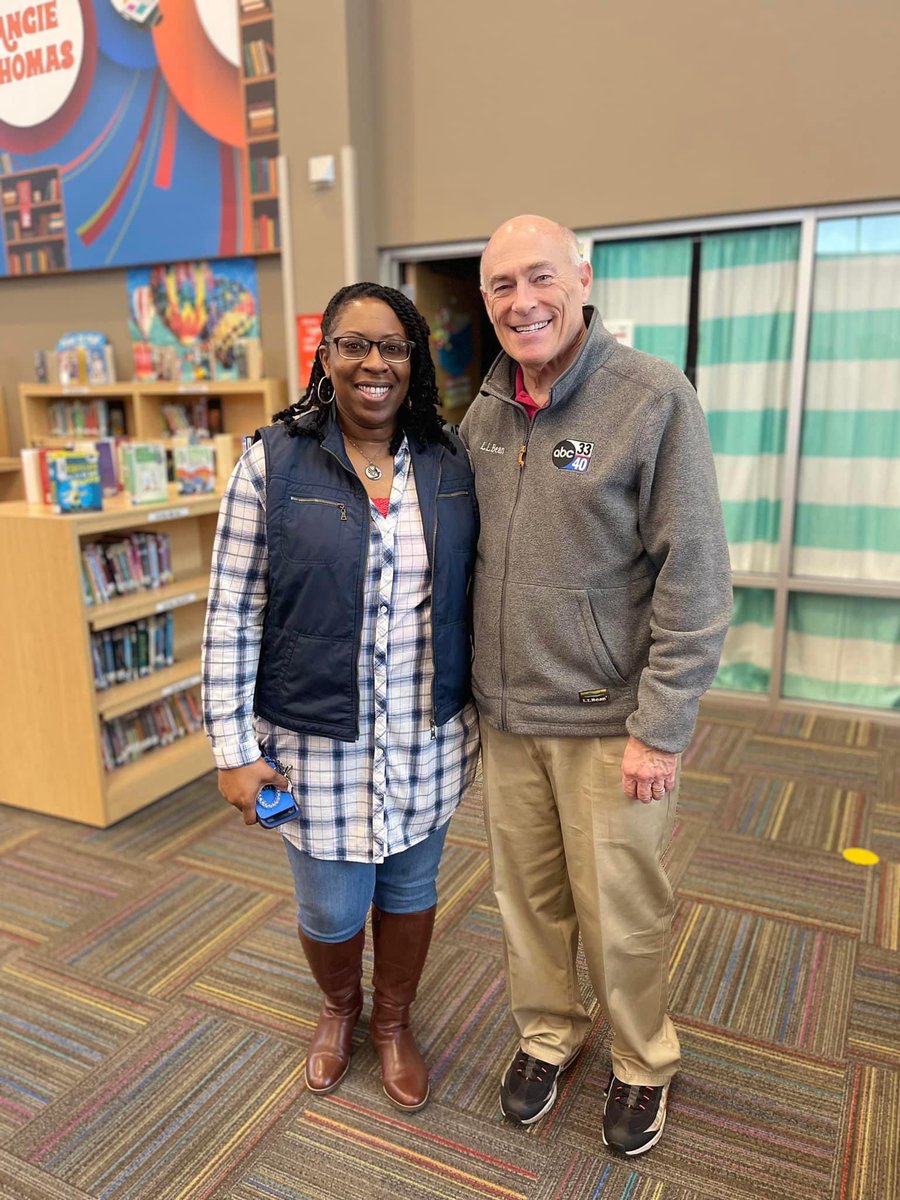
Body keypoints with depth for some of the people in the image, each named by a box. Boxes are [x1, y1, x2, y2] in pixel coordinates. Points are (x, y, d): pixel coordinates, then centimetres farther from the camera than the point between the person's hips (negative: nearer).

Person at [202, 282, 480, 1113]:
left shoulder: (450, 464, -1)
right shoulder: (274, 462, -9)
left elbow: (472, 598, 6)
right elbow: (233, 615, -8)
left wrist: (485, 711, 7)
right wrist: (235, 748, -9)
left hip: (429, 740, 3)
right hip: (319, 742, -2)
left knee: (410, 888, 19)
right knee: (331, 907, 15)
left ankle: (393, 1021, 48)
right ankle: (340, 1007, 49)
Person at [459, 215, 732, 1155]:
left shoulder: (654, 398, -13)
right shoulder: (484, 411, 4)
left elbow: (693, 579, -13)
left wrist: (660, 728, -14)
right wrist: (472, 684, 11)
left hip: (608, 718, -4)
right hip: (505, 714, 5)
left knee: (619, 910, 11)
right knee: (526, 894, 19)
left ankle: (642, 1063, 40)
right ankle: (546, 1034, 45)